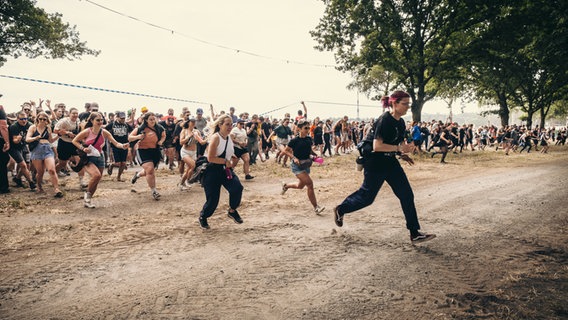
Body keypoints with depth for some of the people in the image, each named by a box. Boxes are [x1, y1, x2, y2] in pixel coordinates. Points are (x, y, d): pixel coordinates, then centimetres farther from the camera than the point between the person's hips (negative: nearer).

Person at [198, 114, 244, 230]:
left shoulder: (229, 138, 7)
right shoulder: (215, 137, -16)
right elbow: (210, 158, -23)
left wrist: (229, 163, 7)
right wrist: (225, 161, -17)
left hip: (226, 170, 6)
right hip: (213, 171, -6)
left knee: (237, 188, -20)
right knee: (212, 199, -2)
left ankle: (232, 211, 4)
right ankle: (203, 217, 28)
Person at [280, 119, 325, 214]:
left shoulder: (309, 139, 3)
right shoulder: (295, 141, -14)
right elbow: (285, 150, -6)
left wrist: (315, 154, -2)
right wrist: (294, 157, -20)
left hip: (306, 164, 7)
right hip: (297, 165, -7)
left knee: (300, 186, 19)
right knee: (309, 183, -19)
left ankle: (286, 185, 50)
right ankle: (316, 207, -13)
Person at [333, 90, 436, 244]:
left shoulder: (401, 122, 6)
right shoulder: (384, 120, -21)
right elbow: (377, 146, -27)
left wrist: (402, 154, 3)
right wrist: (399, 148, -28)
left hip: (391, 163, 8)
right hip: (376, 165, -8)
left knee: (407, 195, 1)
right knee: (367, 196, 6)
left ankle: (415, 234, 7)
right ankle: (340, 210, 32)